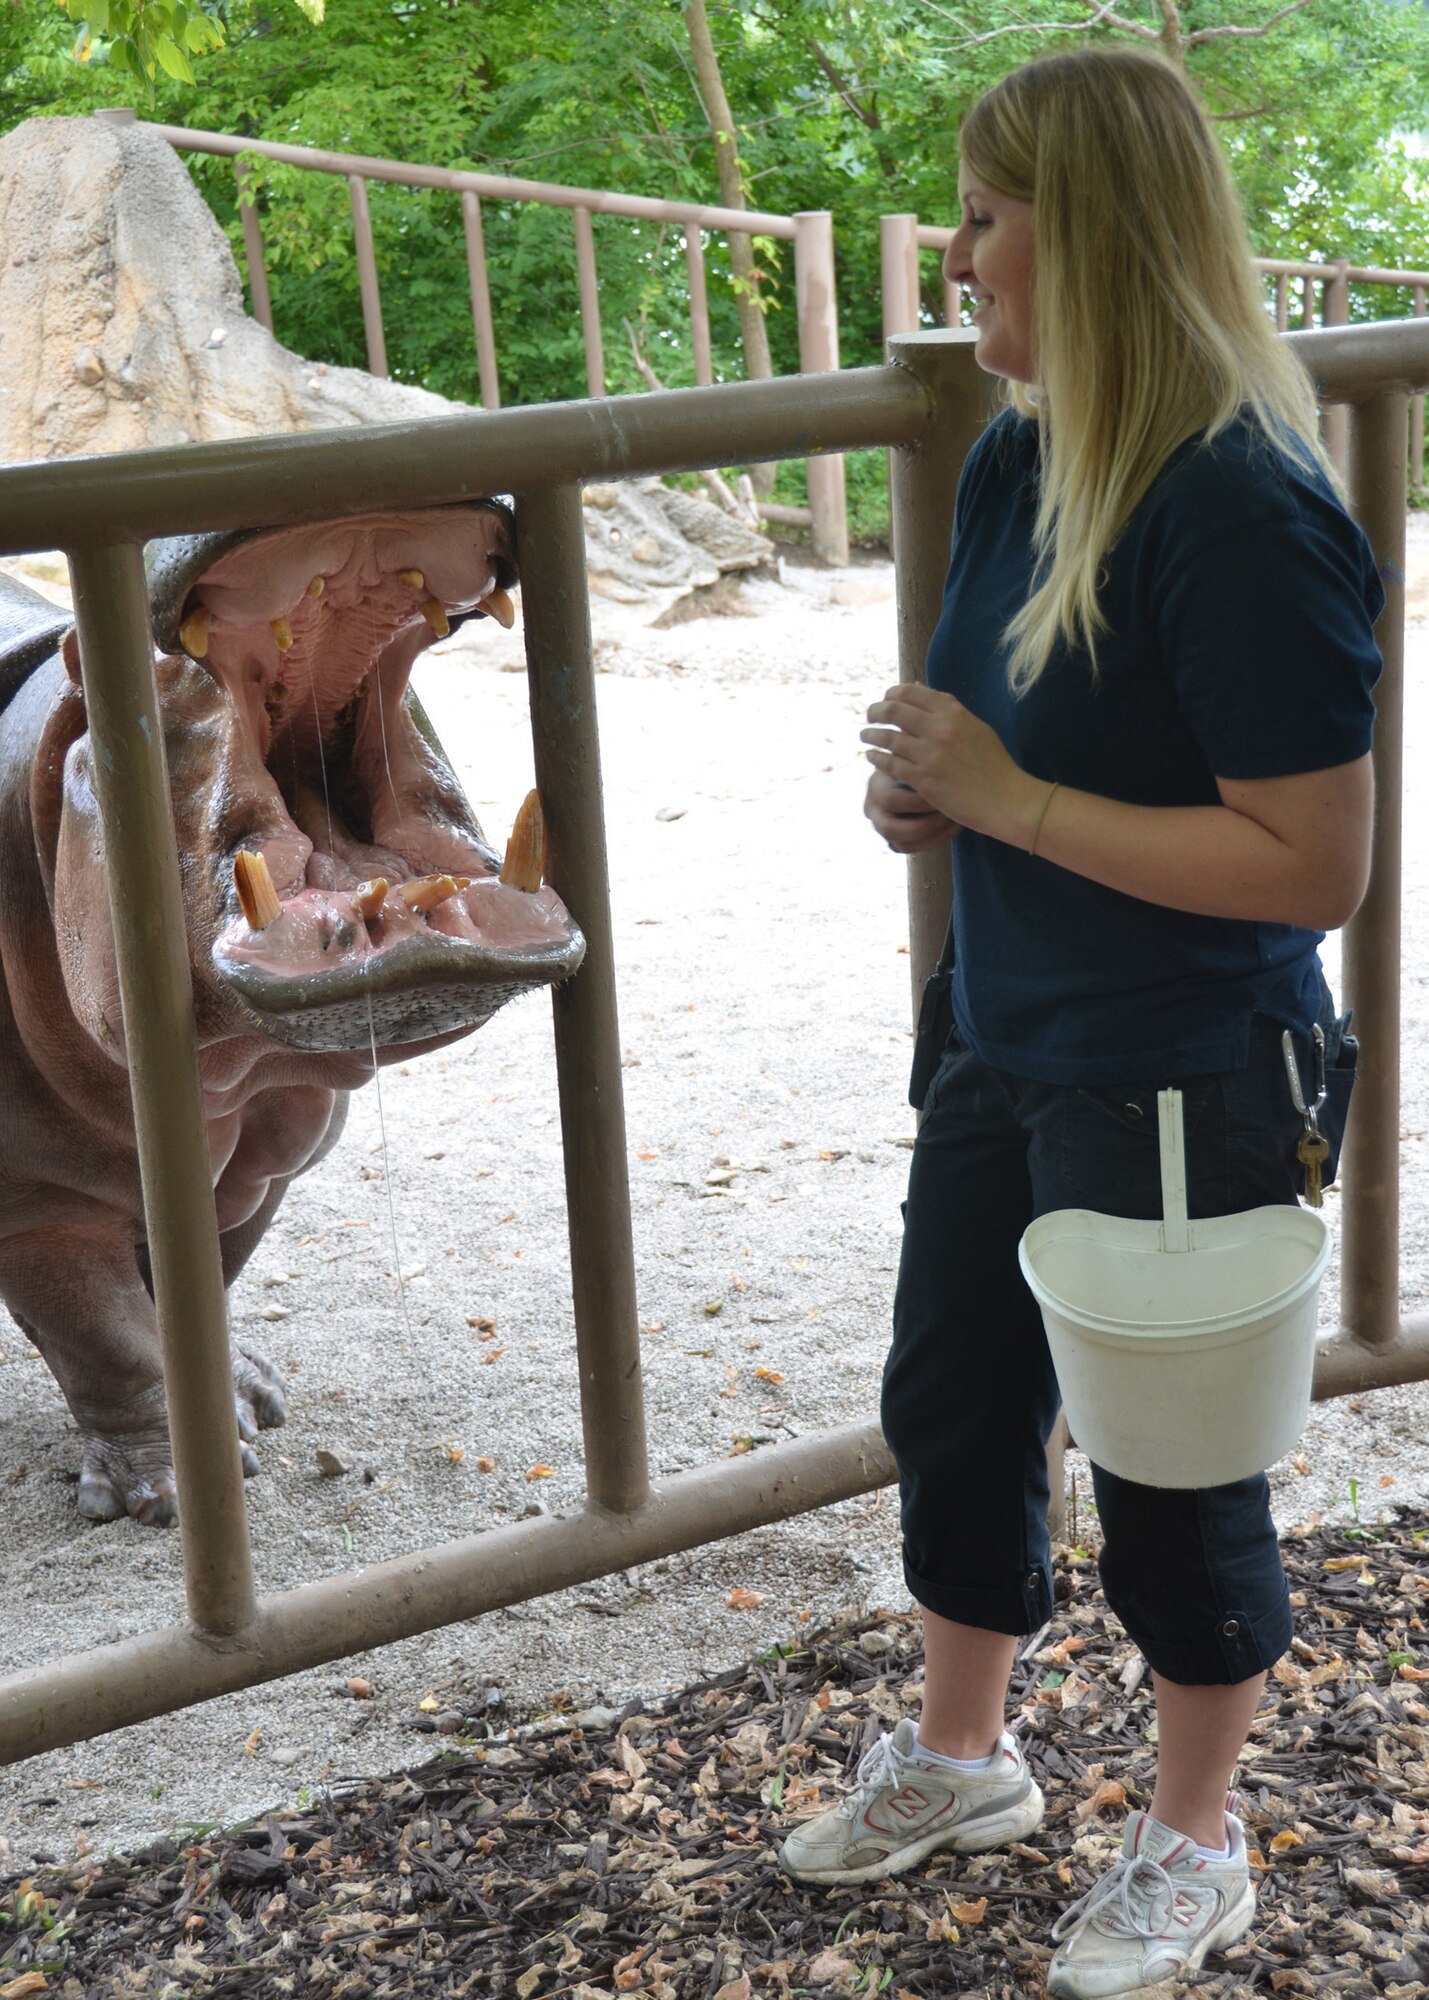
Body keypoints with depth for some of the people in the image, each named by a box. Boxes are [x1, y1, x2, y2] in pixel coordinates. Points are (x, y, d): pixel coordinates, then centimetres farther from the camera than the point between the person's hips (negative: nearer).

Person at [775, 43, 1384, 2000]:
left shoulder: (1247, 516, -25)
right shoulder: (1015, 461, 2)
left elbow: (1314, 864, -26)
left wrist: (1011, 801, -24)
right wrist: (927, 783, -5)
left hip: (1181, 1095, -8)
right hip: (1005, 1051, 8)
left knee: (1170, 1475, 10)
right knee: (953, 1408, 21)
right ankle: (959, 1758, 46)